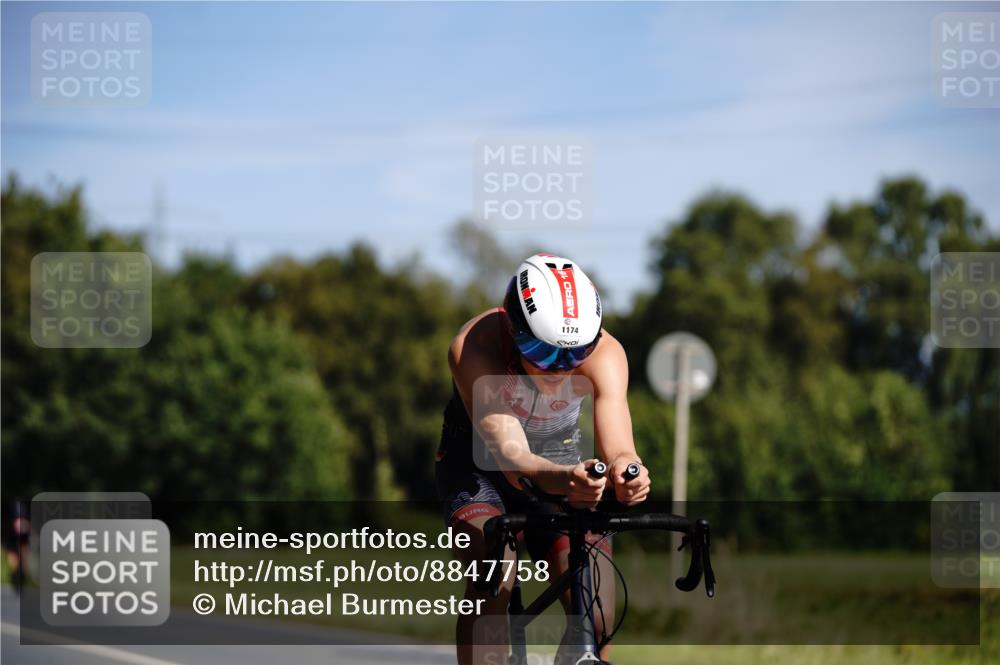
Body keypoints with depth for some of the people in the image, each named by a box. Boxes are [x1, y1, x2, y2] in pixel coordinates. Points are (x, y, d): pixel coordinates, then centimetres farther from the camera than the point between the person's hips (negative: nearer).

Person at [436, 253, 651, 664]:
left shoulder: (604, 353, -29)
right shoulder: (473, 347, -35)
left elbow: (618, 448, -40)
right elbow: (509, 453, -44)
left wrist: (626, 473, -65)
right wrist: (560, 478, -66)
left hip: (561, 455, 2)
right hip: (476, 459, -2)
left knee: (596, 619, -13)